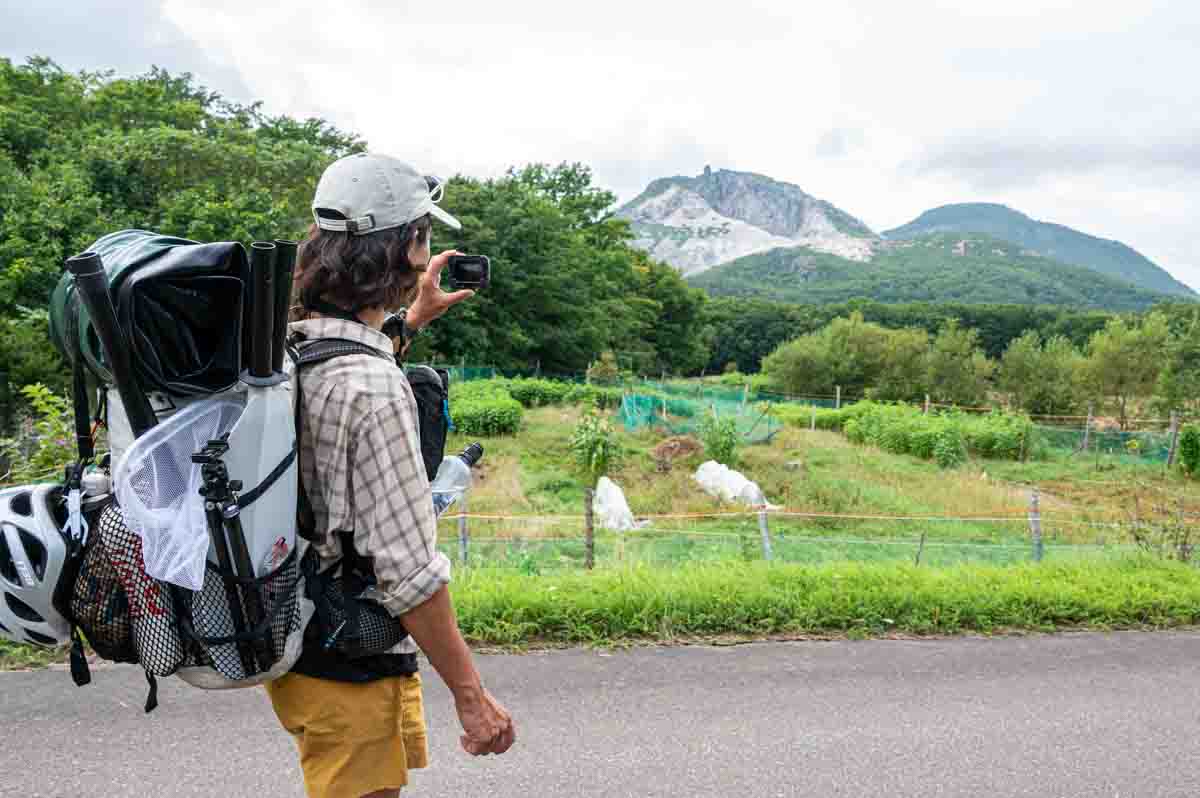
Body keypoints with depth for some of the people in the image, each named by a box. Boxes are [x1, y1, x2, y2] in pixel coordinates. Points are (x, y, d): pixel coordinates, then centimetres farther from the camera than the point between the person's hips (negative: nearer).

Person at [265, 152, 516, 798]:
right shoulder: (374, 389, -27)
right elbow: (409, 568, -26)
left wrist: (411, 320, 26)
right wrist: (470, 694, -18)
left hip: (291, 646, 9)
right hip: (351, 671, -9)